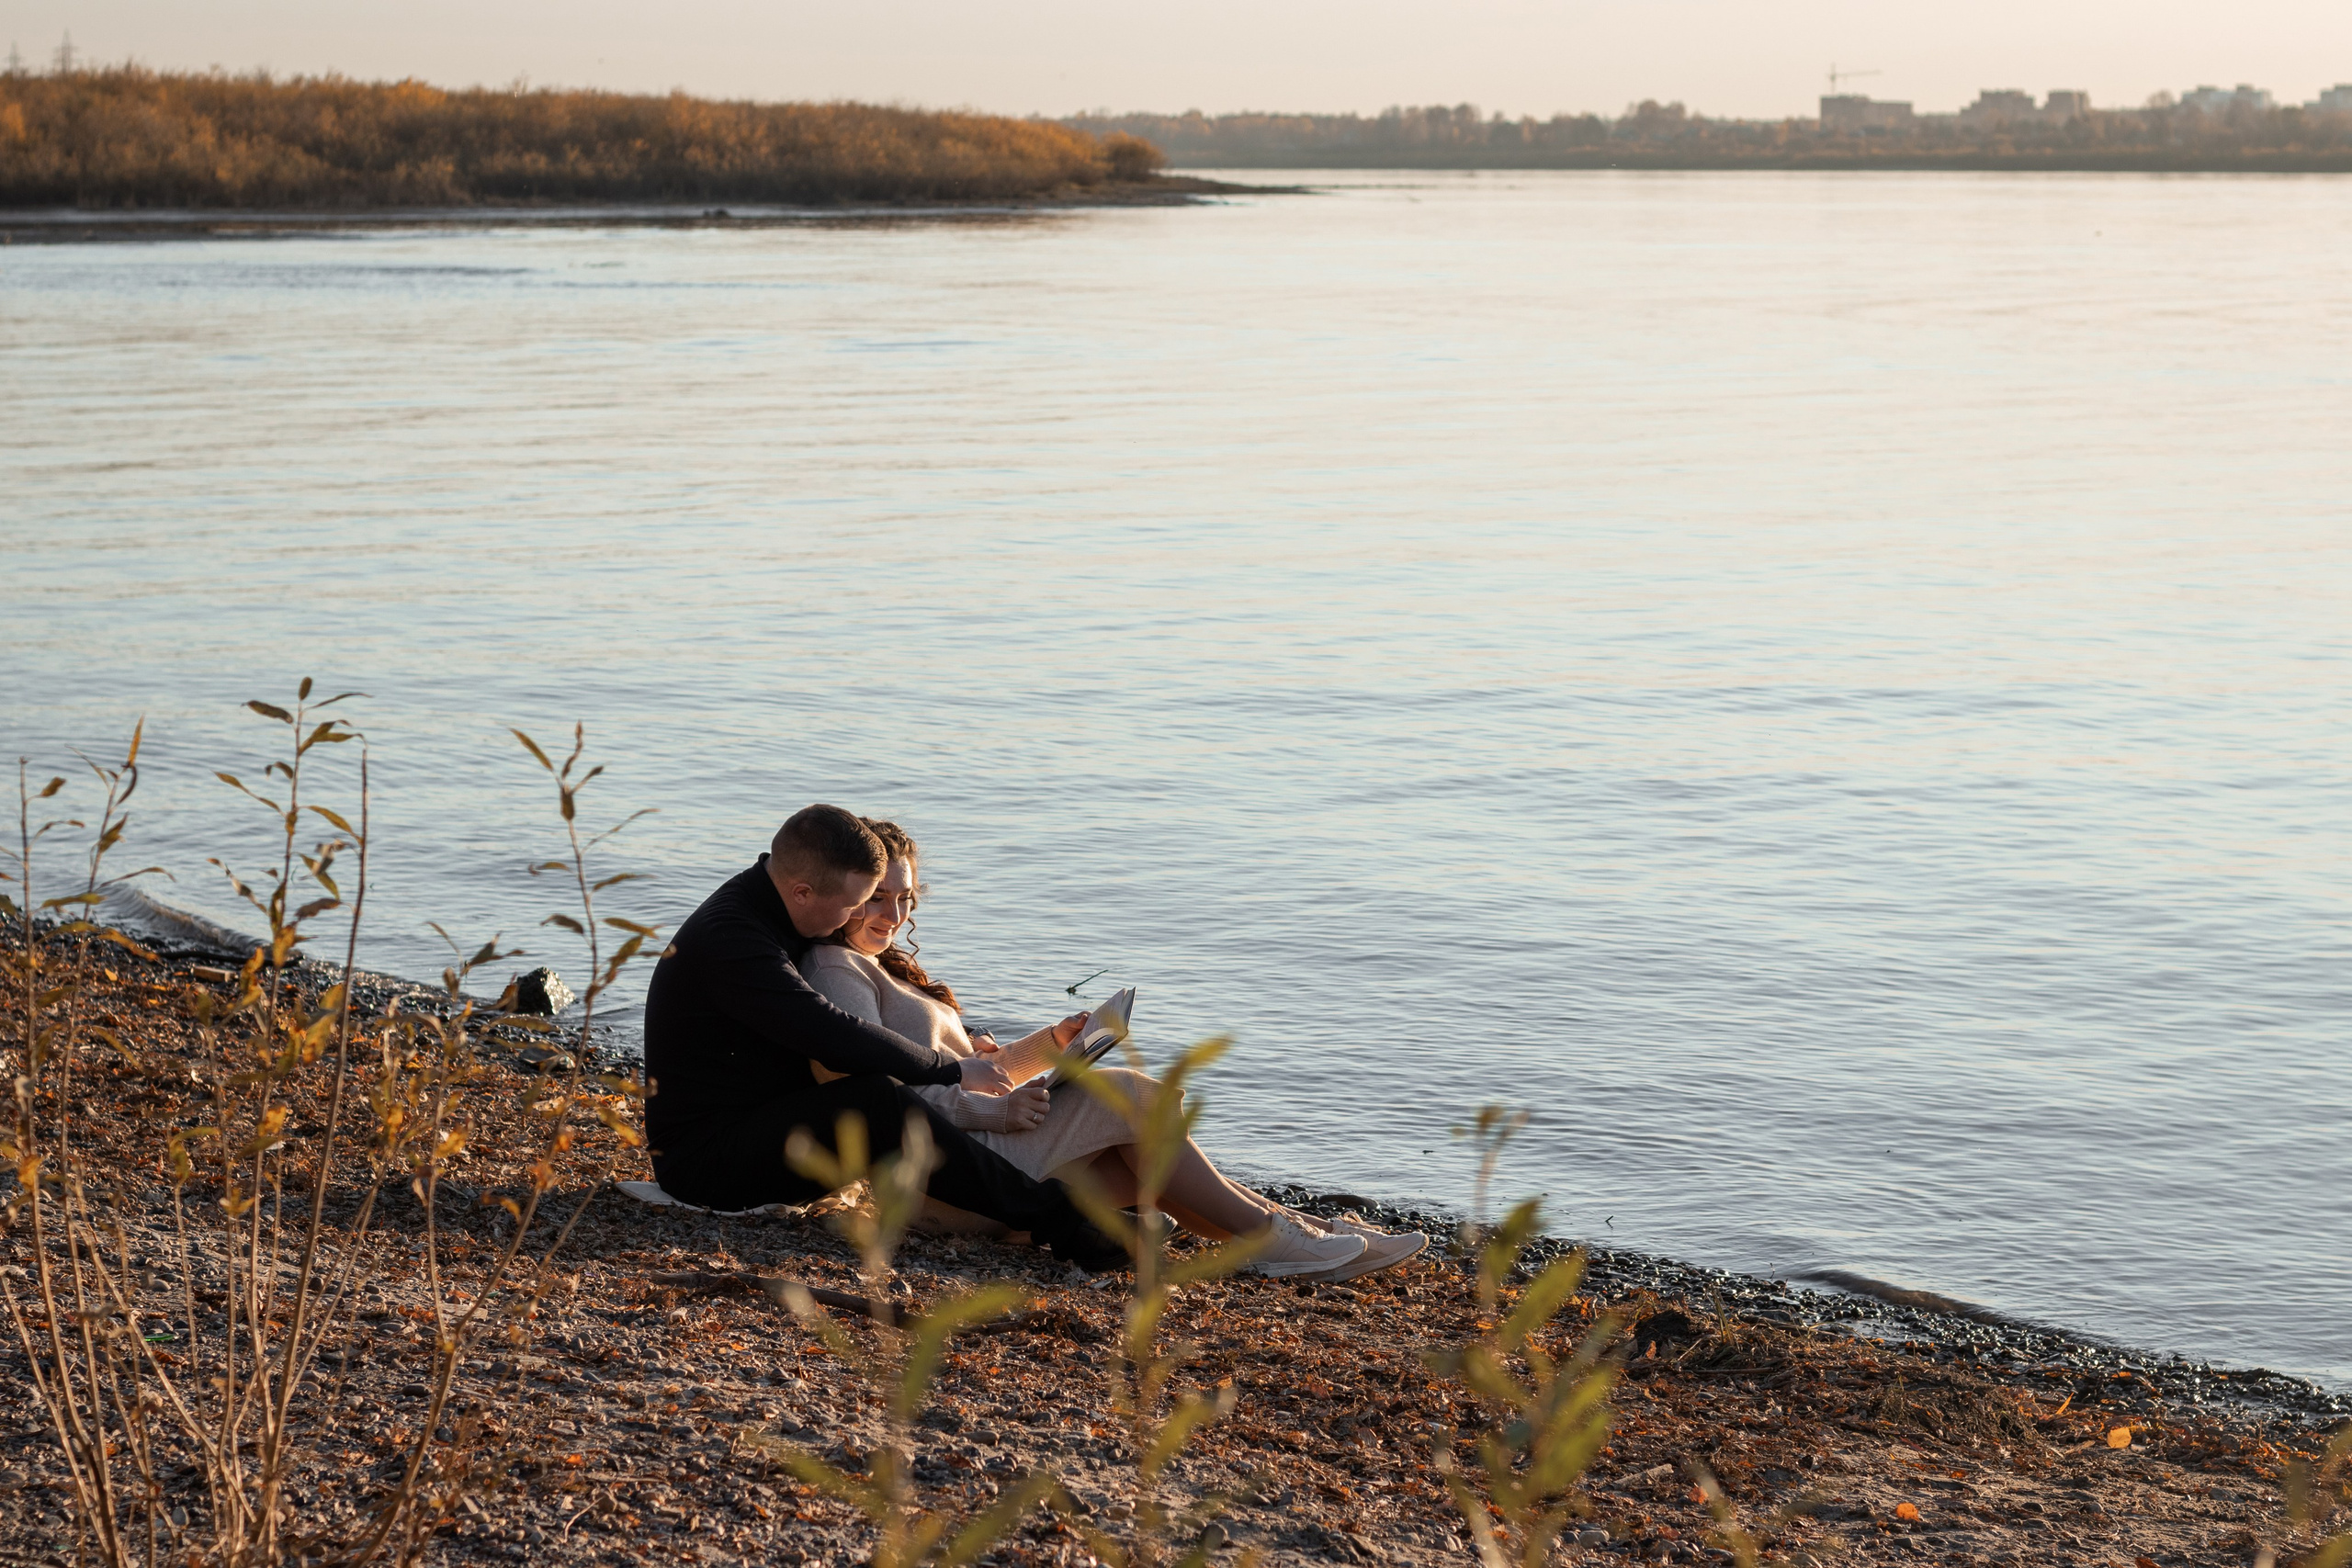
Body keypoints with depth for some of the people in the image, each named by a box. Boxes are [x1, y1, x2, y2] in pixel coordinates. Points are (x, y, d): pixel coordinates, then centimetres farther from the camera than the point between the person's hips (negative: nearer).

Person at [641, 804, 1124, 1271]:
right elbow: (838, 1039, -30)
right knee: (878, 1101, -31)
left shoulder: (767, 907, 7)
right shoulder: (728, 937, -24)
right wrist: (953, 1068, -18)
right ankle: (1052, 1217, -28)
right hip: (705, 1155, -10)